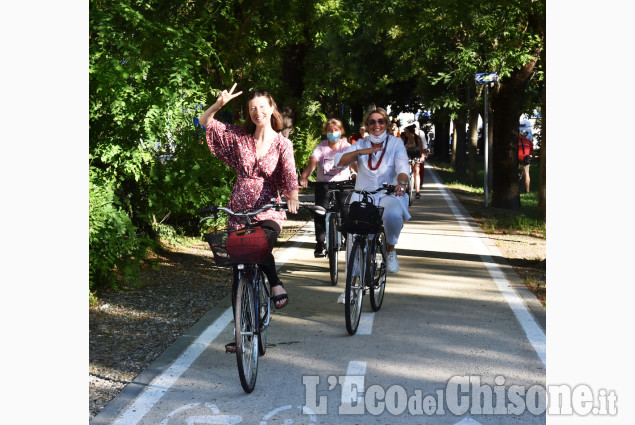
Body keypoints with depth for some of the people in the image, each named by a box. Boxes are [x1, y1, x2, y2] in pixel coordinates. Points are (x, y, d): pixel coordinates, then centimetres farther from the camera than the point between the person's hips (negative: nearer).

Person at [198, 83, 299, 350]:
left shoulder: (282, 144, 0)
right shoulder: (238, 137, 5)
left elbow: (290, 175, -12)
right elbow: (205, 122, 9)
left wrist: (293, 198, -32)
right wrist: (219, 104, -9)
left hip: (268, 210, -2)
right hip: (238, 210, 2)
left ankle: (275, 284, -8)